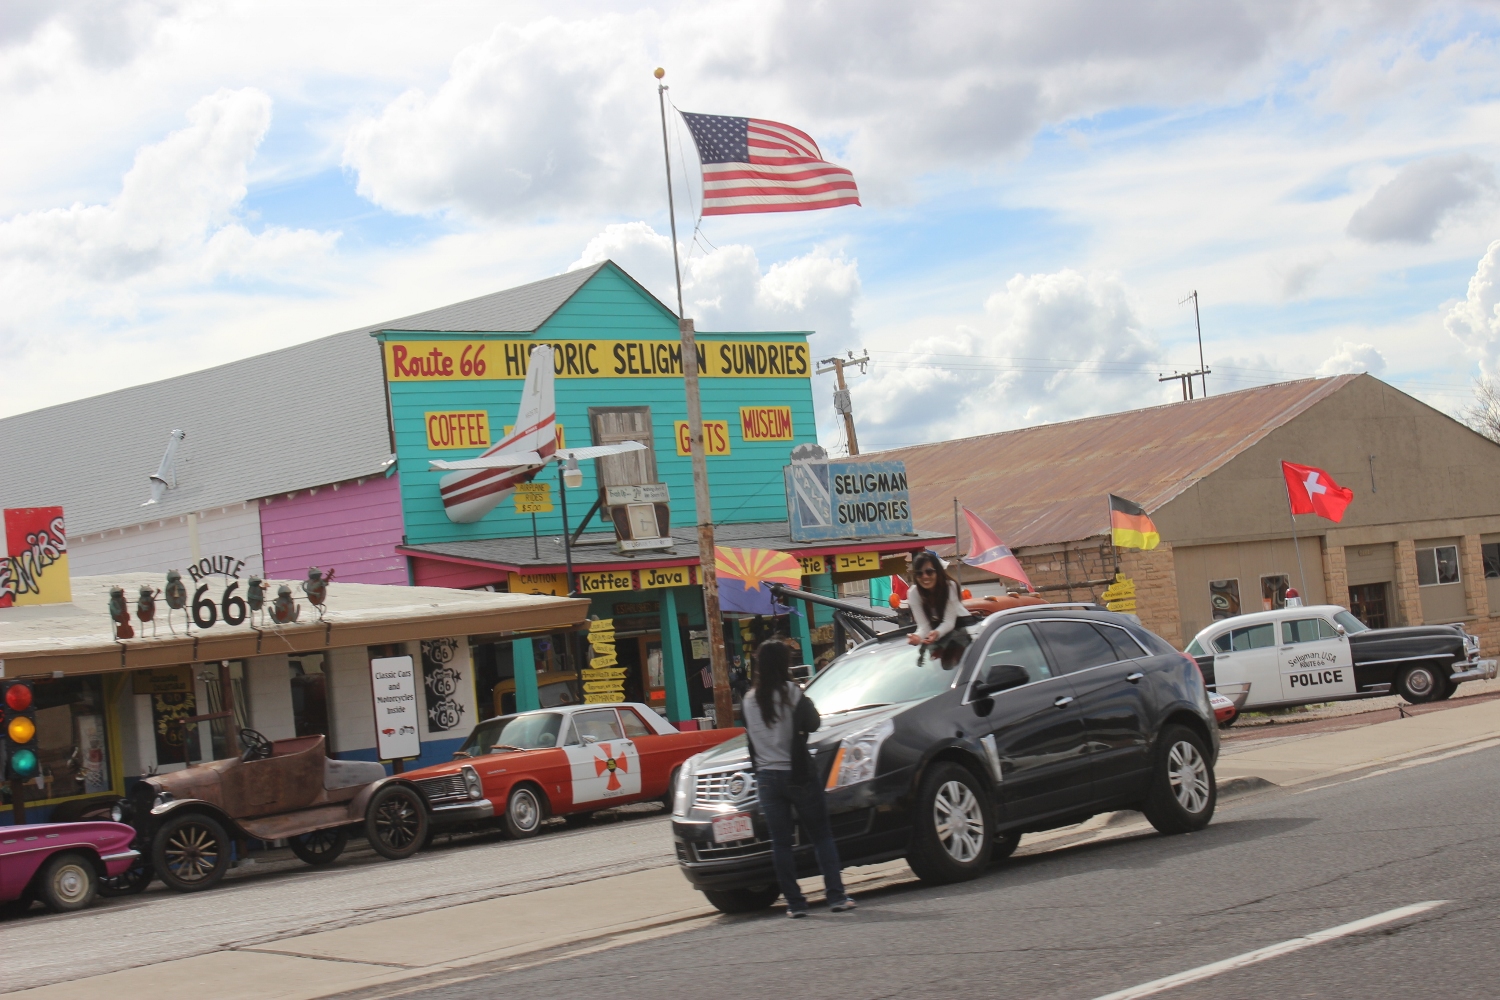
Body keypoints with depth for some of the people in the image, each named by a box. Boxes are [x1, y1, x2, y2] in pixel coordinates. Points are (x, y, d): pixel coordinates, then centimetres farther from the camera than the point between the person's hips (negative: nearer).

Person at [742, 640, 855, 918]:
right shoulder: (792, 693, -10)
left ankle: (795, 903, 5)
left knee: (780, 841, 6)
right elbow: (814, 724, -3)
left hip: (767, 777, 3)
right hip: (796, 774, -3)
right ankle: (836, 896, -1)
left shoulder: (750, 700, 3)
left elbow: (751, 738, 10)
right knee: (821, 835, 5)